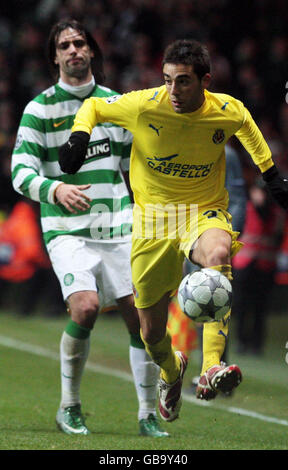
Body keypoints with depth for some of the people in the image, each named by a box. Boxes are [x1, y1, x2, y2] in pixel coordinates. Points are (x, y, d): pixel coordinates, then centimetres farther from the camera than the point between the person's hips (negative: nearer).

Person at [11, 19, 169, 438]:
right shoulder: (41, 108, -1)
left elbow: (134, 161, 24)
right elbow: (21, 172, -8)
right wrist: (56, 189, -27)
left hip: (119, 228, 4)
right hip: (68, 230, -4)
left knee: (142, 316, -5)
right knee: (85, 308, -24)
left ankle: (149, 415, 7)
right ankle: (69, 408, -5)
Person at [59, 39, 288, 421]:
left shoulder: (228, 112, -11)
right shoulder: (143, 106, -15)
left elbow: (245, 125, 15)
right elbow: (93, 107, 4)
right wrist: (79, 136, -16)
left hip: (205, 212, -1)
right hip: (153, 216, 1)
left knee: (219, 253, -40)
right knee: (152, 332, 4)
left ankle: (211, 370, -47)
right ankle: (171, 370, 44)